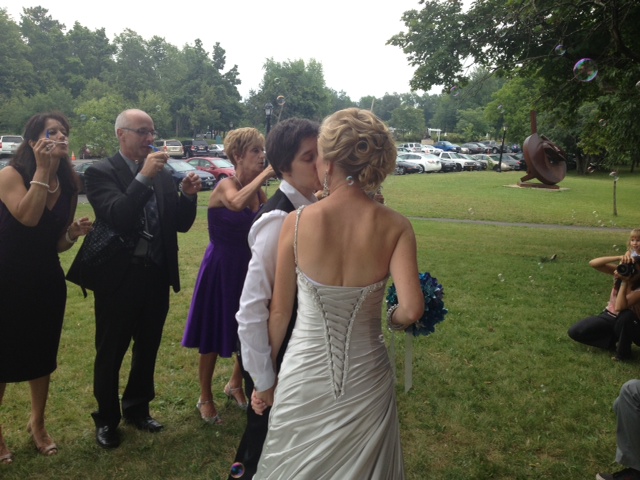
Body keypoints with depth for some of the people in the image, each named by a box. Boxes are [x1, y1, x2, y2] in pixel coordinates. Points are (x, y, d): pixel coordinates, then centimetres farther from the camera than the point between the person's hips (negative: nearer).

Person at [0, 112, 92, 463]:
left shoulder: (68, 185, 3)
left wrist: (74, 233, -12)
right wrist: (41, 169, -26)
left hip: (48, 283, 5)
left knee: (42, 356, 16)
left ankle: (37, 424, 36)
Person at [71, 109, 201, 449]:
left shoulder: (163, 175, 5)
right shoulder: (100, 173, -10)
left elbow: (181, 224, 5)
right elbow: (118, 218, -26)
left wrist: (188, 196, -13)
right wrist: (144, 177, -30)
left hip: (156, 277, 5)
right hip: (118, 279, -5)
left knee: (147, 349, 19)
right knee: (110, 353, 11)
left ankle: (137, 409, 39)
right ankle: (106, 420, 31)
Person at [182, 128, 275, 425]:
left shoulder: (257, 189, 2)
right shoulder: (226, 185, -17)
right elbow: (237, 202, -41)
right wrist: (263, 176, -34)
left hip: (249, 268, 6)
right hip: (221, 268, -6)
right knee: (213, 335, 7)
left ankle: (235, 384, 40)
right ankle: (205, 398, 27)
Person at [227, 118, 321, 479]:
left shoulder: (313, 208, -3)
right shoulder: (279, 220, -26)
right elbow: (251, 310, -25)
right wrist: (264, 384, -19)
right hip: (276, 356, -7)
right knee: (265, 445, 14)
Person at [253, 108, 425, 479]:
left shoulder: (297, 222, -15)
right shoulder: (396, 226, -13)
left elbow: (279, 312, -7)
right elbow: (412, 309, -24)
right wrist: (394, 319, 2)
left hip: (305, 376, 0)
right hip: (366, 379, 1)